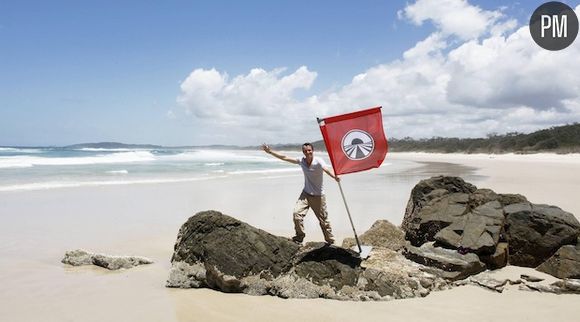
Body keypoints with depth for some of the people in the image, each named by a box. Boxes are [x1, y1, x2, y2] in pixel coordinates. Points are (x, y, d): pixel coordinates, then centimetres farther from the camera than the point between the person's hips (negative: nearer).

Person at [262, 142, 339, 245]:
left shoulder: (318, 161, -17)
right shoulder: (301, 160, -3)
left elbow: (327, 169, -37)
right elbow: (285, 158, 2)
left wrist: (335, 177, -58)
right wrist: (270, 151, 1)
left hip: (318, 196, -4)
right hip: (306, 194, 4)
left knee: (323, 221, 4)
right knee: (297, 213, -13)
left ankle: (331, 241, 24)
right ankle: (300, 236, 8)